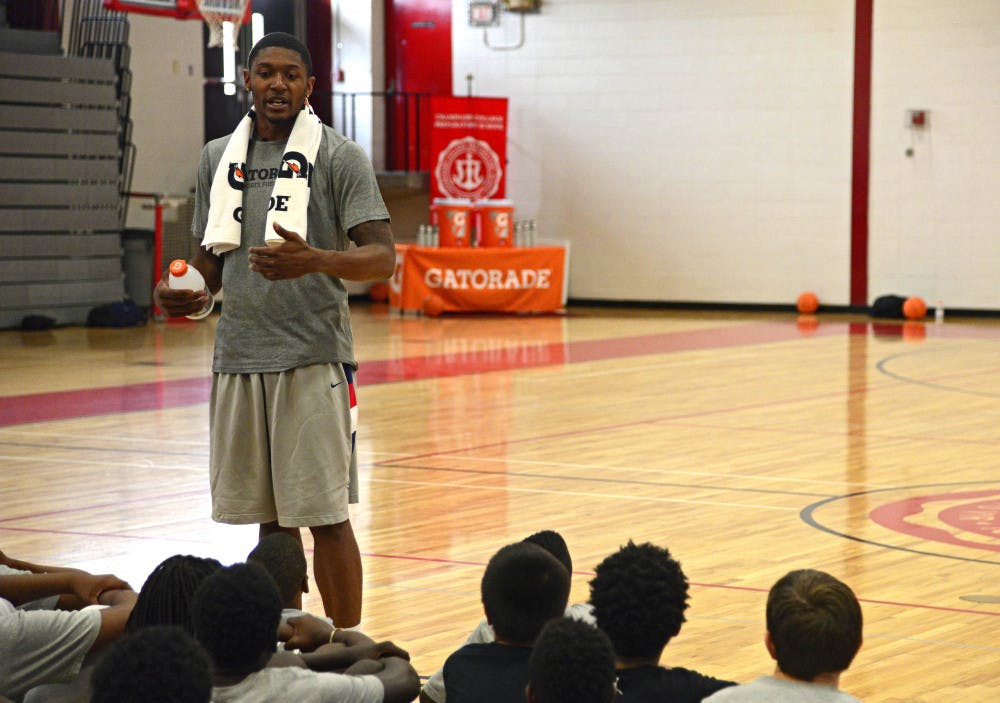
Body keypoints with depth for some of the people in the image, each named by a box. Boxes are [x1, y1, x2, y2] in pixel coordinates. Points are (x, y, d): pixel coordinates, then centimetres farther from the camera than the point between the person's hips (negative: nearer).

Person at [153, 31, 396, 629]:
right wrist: (186, 290, 1)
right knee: (270, 518, 10)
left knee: (326, 515, -4)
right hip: (237, 358, 5)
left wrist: (314, 260, -28)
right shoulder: (218, 158, 14)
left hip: (312, 360, -5)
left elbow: (383, 258, -10)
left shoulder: (340, 157, -2)